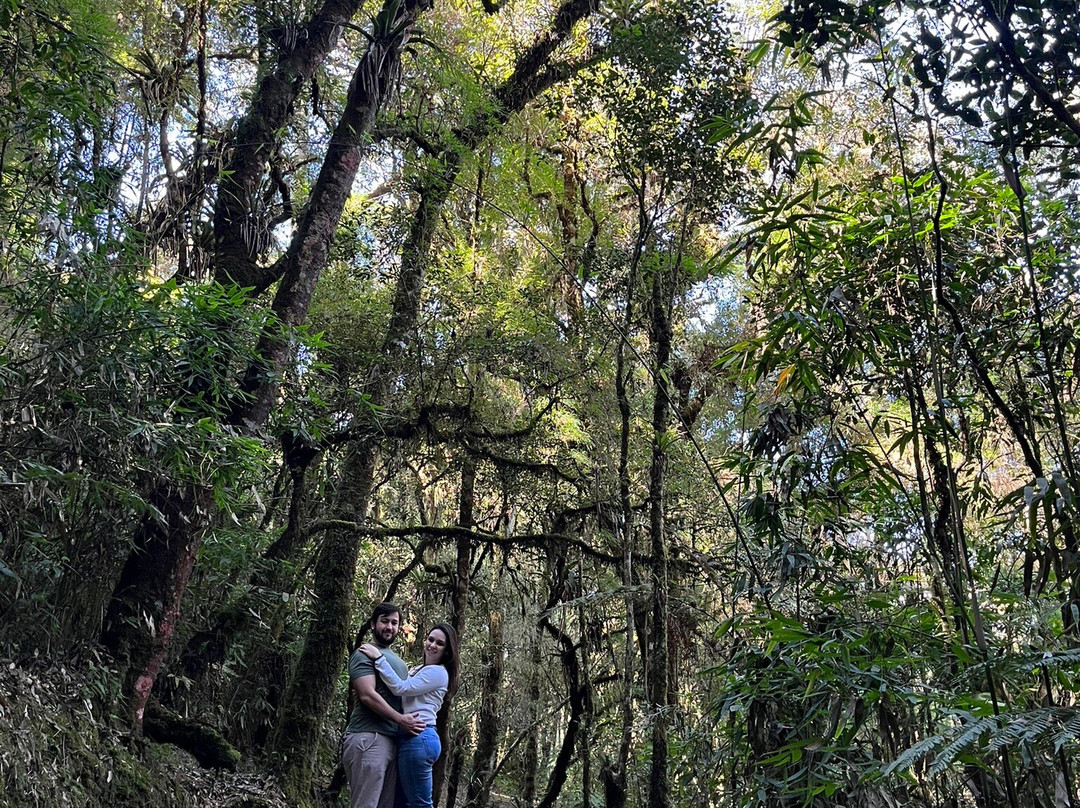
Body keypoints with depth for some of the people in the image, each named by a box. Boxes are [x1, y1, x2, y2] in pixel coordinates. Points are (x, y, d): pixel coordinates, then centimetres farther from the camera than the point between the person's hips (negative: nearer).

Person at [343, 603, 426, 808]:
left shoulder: (397, 660, 25)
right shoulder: (364, 654, -3)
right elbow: (368, 695, -14)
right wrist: (400, 719, -15)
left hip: (392, 741, 9)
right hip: (368, 739, -8)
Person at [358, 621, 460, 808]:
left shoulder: (438, 672, -8)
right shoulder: (418, 670, 22)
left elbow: (400, 688, -16)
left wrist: (379, 658, -14)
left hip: (418, 739, -10)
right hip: (412, 739, 10)